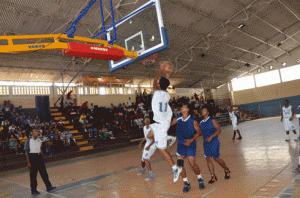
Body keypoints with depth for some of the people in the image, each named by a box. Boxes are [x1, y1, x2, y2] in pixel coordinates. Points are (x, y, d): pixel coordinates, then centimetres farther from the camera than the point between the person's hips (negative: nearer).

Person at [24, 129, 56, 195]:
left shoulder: (39, 140, 9)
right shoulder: (28, 140, -8)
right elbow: (26, 152, -9)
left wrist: (42, 158, 15)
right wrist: (28, 162, -12)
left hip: (39, 156, 5)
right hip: (32, 157, -5)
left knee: (44, 172, 7)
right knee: (33, 174, 2)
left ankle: (48, 187, 13)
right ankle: (33, 190, 16)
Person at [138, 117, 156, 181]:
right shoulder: (144, 128, 3)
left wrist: (149, 146, -28)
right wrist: (141, 143, 9)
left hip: (153, 144, -7)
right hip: (147, 143, 7)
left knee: (145, 158, -20)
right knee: (143, 158, 14)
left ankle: (151, 174, -10)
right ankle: (143, 169, 44)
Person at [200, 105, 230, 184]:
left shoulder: (212, 120, -10)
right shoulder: (201, 123, 8)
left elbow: (219, 130, -14)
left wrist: (211, 137, -23)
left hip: (214, 142, -5)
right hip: (206, 143, 5)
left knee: (216, 159, 2)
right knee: (208, 159, 0)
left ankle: (226, 170, 28)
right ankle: (213, 177, 8)